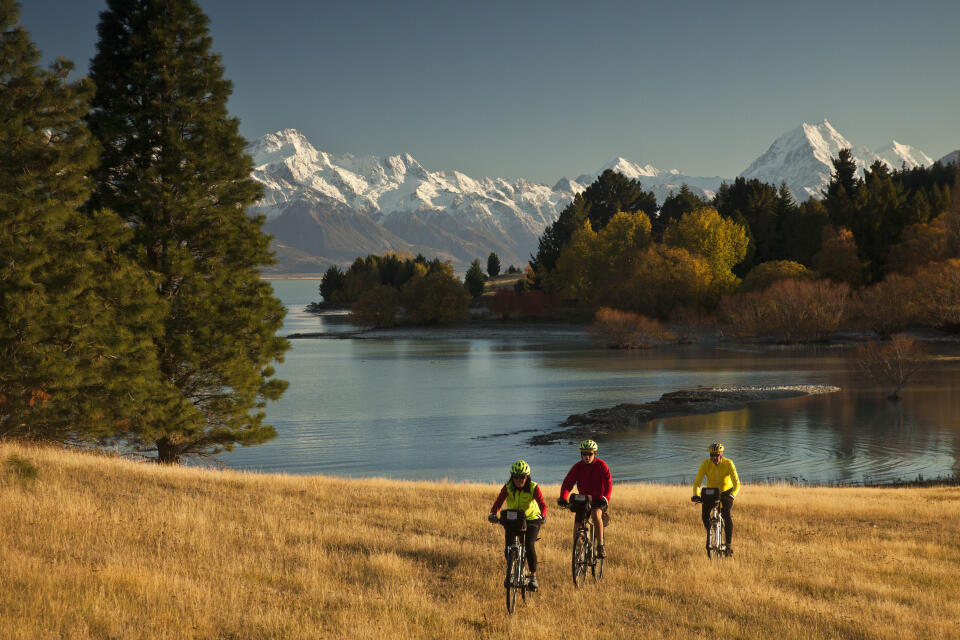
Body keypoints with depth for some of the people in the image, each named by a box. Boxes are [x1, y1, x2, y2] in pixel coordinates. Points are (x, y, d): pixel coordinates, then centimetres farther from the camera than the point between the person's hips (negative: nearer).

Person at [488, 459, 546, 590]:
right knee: (508, 548, -9)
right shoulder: (508, 487, -15)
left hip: (531, 520, -2)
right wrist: (493, 514, -45)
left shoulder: (533, 487, -19)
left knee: (529, 545, -23)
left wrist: (542, 516, -49)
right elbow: (498, 502, -25)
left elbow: (542, 504, -29)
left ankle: (533, 577, -12)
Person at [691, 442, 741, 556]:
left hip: (726, 492, -2)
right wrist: (696, 495, -44)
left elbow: (737, 483, -30)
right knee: (704, 514, -17)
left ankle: (728, 545, -17)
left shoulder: (728, 464, -24)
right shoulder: (706, 464, -21)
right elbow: (697, 481, -26)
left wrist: (732, 495, -49)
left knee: (726, 515, -24)